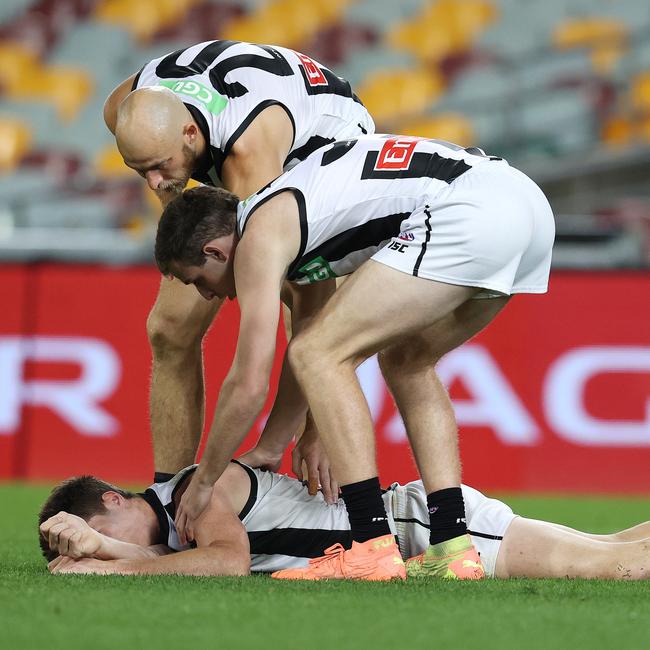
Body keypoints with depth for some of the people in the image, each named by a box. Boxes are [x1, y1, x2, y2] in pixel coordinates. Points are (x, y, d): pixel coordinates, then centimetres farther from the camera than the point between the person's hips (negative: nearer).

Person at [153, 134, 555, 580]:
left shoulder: (258, 240, 3)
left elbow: (250, 386, 1)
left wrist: (202, 483, 14)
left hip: (469, 213, -10)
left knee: (319, 354, -2)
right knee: (406, 361, 26)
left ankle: (374, 551, -8)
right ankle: (453, 549, 15)